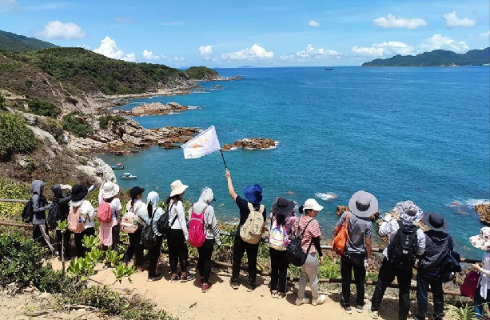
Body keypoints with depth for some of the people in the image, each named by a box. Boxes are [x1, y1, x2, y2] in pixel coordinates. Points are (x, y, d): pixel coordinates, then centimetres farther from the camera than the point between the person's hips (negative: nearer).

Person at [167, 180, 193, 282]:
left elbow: (171, 217, 11)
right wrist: (186, 234, -12)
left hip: (170, 230, 8)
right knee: (183, 253, 6)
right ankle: (184, 275, 15)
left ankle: (174, 275, 22)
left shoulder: (170, 201, 7)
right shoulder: (178, 203, -18)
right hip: (177, 231, -8)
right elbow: (182, 220, -17)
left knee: (172, 253, 13)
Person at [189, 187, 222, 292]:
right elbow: (214, 225, -15)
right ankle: (205, 284, 12)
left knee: (201, 257, 23)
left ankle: (201, 278, 39)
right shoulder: (209, 208, -20)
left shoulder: (193, 207, -2)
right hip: (208, 238, -6)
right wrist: (218, 240, -5)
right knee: (207, 260, 6)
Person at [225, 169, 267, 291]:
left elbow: (232, 193, -8)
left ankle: (234, 281, 27)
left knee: (237, 259, 16)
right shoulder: (262, 208, -10)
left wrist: (229, 178, 3)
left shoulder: (244, 204, -19)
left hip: (241, 237, -2)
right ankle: (251, 284, 22)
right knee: (252, 261, 14)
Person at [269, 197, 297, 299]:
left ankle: (274, 290, 24)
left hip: (273, 247, 3)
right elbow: (295, 219, 6)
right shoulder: (289, 219, -18)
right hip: (284, 249, -3)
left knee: (274, 269, 15)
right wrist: (293, 210, 9)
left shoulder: (273, 216, -10)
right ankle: (281, 292, 19)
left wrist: (276, 202, 20)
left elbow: (272, 210, 14)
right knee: (283, 270, 10)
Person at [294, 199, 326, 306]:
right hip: (309, 255, -7)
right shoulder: (313, 222, -22)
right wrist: (321, 254, -4)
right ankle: (316, 299, 35)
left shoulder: (299, 219, 0)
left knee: (303, 276, 24)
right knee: (313, 278, 15)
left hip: (299, 253, 7)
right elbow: (316, 241, -16)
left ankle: (300, 298, 34)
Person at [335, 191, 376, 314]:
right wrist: (369, 257, 1)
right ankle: (360, 305, 32)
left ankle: (347, 305, 26)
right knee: (360, 281, 18)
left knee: (346, 280, 14)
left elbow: (335, 229, -10)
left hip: (346, 254, 1)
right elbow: (368, 242, -13)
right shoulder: (368, 223, -20)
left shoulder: (346, 214, -18)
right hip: (359, 255, 0)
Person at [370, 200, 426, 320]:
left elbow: (381, 232, -1)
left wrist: (386, 219, 13)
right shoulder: (419, 232, -15)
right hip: (407, 266, 0)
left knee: (381, 285, 18)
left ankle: (374, 310, 32)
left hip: (390, 262, 0)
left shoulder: (393, 224, -19)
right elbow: (420, 252, -5)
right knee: (405, 292, 15)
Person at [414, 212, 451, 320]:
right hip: (439, 271, 4)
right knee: (438, 293, 19)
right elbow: (450, 253, 5)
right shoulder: (448, 238, -9)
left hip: (425, 270, -4)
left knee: (422, 293, 10)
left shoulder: (424, 237, -23)